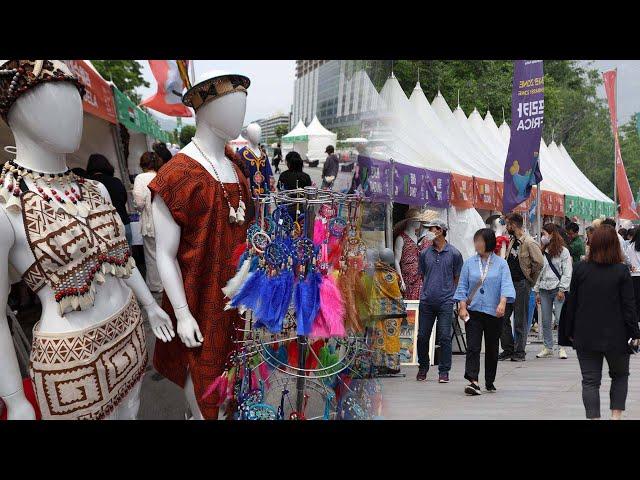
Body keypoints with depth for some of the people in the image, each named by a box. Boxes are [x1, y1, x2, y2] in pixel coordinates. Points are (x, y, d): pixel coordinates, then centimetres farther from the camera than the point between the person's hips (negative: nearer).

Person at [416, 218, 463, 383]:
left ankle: (444, 372, 6)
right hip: (426, 301, 3)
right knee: (422, 336, 5)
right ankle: (423, 368, 22)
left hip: (445, 302, -3)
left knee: (444, 337, -3)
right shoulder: (425, 253, 8)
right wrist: (428, 290, 13)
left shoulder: (454, 253, -1)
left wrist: (448, 292, 8)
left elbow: (457, 278, 8)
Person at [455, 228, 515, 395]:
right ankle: (473, 381, -16)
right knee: (473, 347, -11)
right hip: (473, 312, 0)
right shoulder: (469, 263, 6)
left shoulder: (501, 264, 2)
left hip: (494, 313, 0)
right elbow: (462, 286, 7)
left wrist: (502, 303, -25)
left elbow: (506, 285, -8)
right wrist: (462, 307, -4)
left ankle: (490, 382, 25)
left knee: (492, 348, 11)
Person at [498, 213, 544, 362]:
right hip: (509, 282, 8)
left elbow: (539, 263, -18)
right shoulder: (512, 240, 12)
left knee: (520, 320, 0)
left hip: (521, 284, -8)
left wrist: (530, 279, -8)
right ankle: (507, 349, 17)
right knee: (503, 317, 8)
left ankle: (519, 352, 8)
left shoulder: (529, 243, -14)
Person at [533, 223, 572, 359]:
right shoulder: (543, 252, 16)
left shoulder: (563, 251, -1)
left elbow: (567, 272, -6)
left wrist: (562, 289, -12)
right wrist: (537, 291, 11)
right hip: (544, 290, 6)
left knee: (561, 319, -8)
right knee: (546, 321, 7)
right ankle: (548, 347, 15)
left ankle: (562, 348, 1)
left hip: (557, 289, -5)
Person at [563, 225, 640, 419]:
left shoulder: (580, 269, -3)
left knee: (590, 381, 6)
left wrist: (570, 332, 11)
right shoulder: (621, 272, -9)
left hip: (585, 337, 1)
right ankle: (616, 414, 13)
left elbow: (572, 303, 1)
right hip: (615, 337, -1)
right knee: (620, 375, 19)